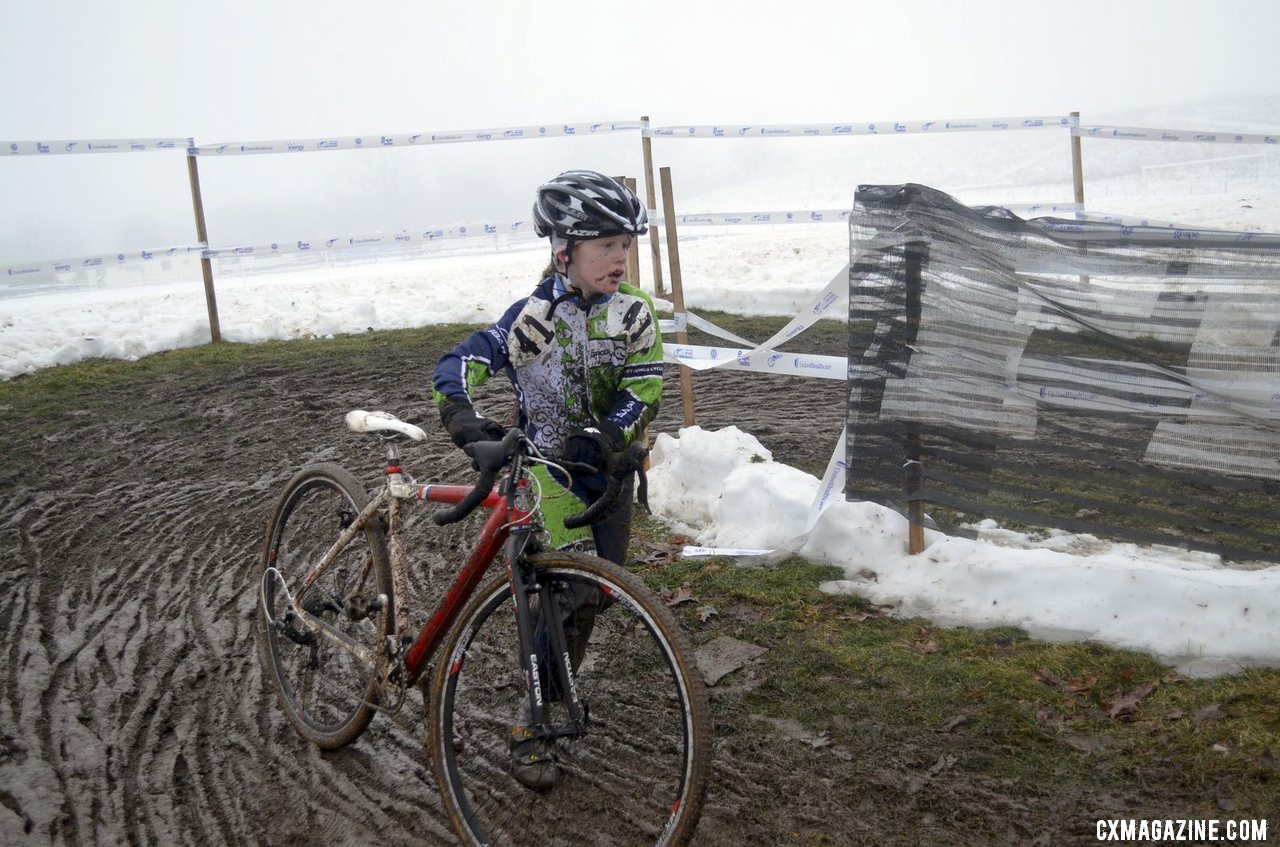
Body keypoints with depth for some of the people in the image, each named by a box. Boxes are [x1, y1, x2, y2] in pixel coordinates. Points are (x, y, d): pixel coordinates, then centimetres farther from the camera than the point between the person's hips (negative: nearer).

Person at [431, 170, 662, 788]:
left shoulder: (632, 308, -6)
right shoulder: (537, 314, -18)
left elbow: (645, 385, -12)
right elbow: (459, 365, -24)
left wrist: (607, 434, -29)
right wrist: (465, 419, -43)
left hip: (607, 461, 5)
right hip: (548, 463, -5)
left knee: (601, 589, 9)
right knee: (572, 586, -19)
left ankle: (556, 683, 37)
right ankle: (531, 726, -3)